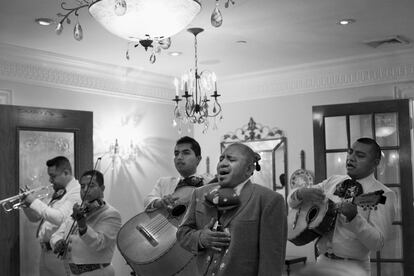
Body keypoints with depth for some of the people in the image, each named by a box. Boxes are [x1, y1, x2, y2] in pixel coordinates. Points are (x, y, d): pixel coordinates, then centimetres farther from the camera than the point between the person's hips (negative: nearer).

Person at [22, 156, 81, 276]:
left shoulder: (76, 193, -13)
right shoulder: (57, 193, 15)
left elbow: (60, 218, -27)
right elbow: (35, 218, 20)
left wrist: (34, 202, -20)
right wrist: (26, 202, 1)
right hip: (45, 251, 8)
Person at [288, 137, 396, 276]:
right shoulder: (332, 181, 6)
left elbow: (377, 243, -18)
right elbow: (292, 201, 9)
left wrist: (353, 217, -33)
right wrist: (302, 193, -13)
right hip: (322, 261, 4)